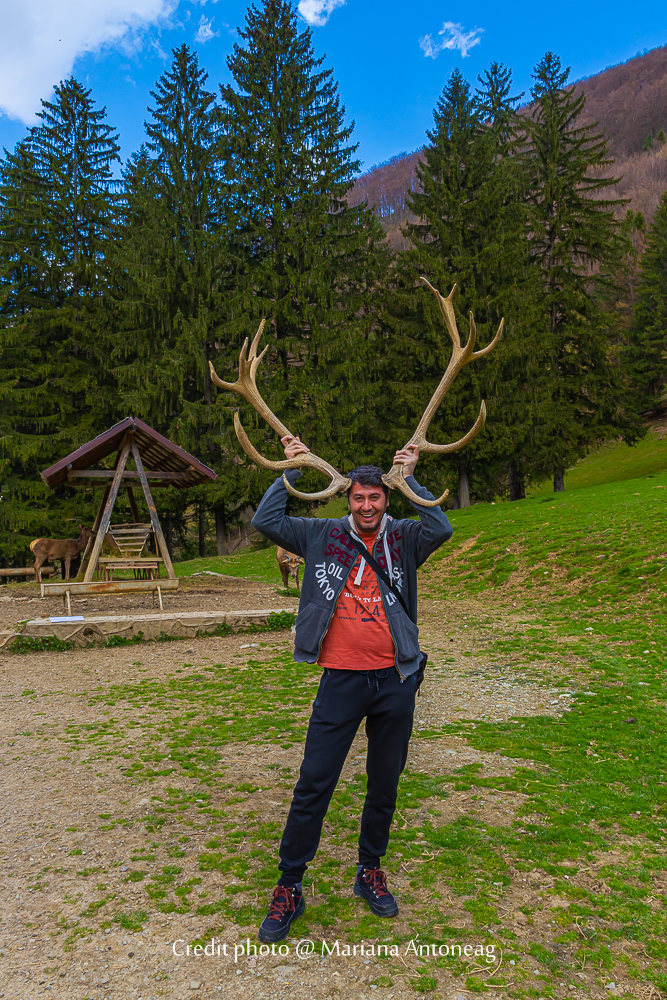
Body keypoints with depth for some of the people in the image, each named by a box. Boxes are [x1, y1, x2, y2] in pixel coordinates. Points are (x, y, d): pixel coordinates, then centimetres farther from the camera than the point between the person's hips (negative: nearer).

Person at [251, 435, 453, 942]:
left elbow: (441, 529, -17)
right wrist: (291, 470, -4)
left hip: (395, 681, 1)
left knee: (385, 785, 16)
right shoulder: (324, 536, 2)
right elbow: (265, 521, -2)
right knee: (313, 786, 3)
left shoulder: (403, 539, 2)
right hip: (341, 681, -1)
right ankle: (289, 888, 19)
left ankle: (371, 872, 37)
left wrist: (410, 478, -12)